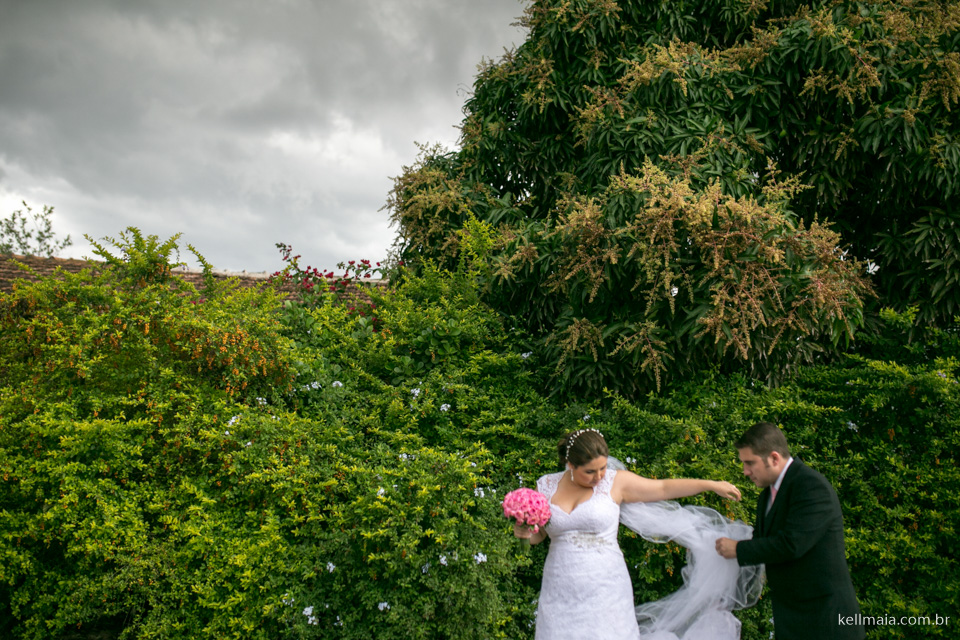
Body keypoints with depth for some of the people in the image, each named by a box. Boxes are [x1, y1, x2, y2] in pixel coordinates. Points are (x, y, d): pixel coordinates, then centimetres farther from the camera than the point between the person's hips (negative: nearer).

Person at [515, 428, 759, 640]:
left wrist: (712, 485, 5)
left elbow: (663, 488, 5)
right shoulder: (546, 486, 3)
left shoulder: (615, 482, -2)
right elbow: (538, 534, 15)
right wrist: (523, 532, -8)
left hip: (605, 591, -2)